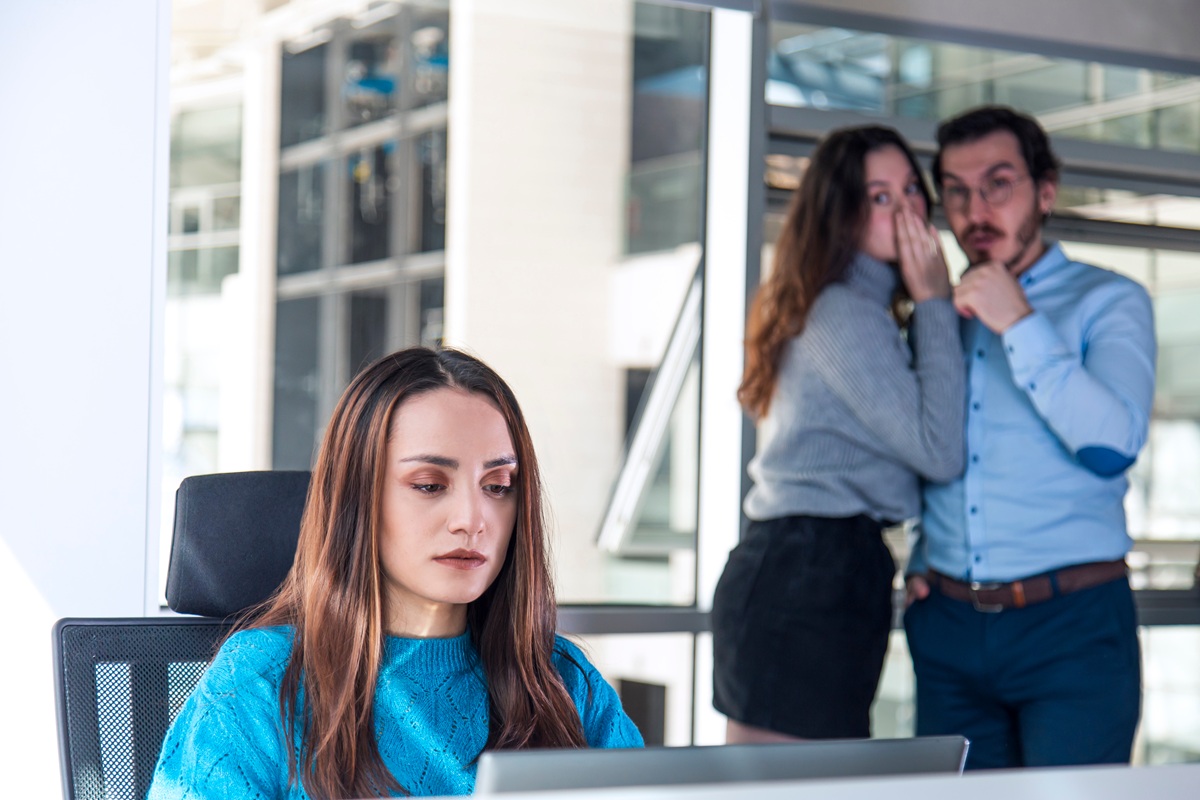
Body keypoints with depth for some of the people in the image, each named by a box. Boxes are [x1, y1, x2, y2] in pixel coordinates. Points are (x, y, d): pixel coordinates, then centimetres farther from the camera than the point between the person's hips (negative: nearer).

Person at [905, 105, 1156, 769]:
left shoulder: (1107, 302, 1)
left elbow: (1110, 444, -15)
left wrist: (1020, 325, -14)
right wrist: (918, 562, 11)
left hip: (1071, 623, -4)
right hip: (947, 627, 5)